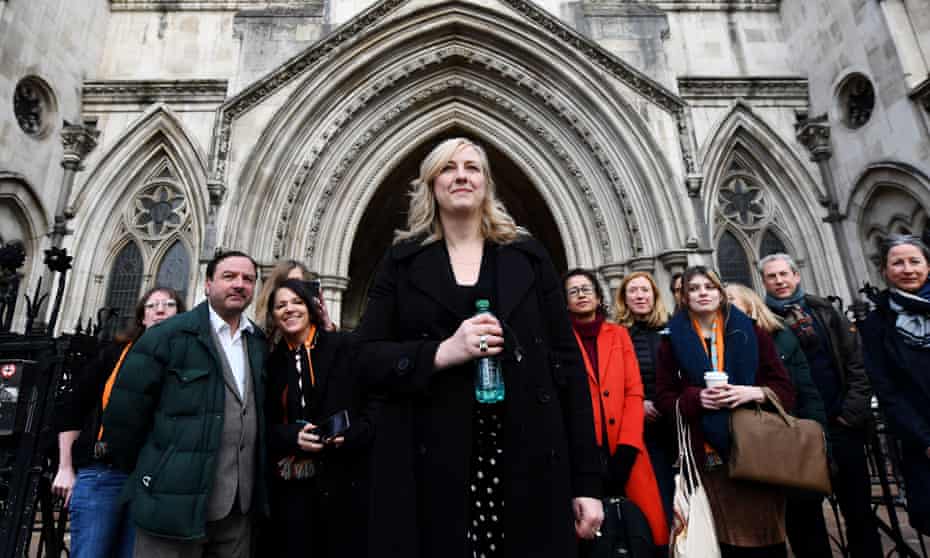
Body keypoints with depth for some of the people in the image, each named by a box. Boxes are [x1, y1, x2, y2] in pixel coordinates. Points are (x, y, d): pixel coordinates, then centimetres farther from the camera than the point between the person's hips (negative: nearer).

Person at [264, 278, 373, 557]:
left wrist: (351, 434, -20)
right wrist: (293, 436, -11)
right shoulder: (272, 362, 9)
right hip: (289, 484, 3)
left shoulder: (345, 346, -2)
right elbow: (266, 425, 9)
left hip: (342, 480, -2)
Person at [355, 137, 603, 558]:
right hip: (431, 466, 0)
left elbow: (567, 363, 4)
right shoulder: (403, 260, 6)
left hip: (527, 464, 1)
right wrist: (443, 352, -17)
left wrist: (587, 479, 1)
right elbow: (369, 358, 1)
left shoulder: (527, 256, 6)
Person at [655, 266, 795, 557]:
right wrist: (696, 398, -15)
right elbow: (664, 398, 3)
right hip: (708, 455, -1)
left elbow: (785, 388, 6)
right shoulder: (673, 340, 4)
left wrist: (754, 393, -13)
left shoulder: (749, 331, 7)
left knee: (766, 534, 6)